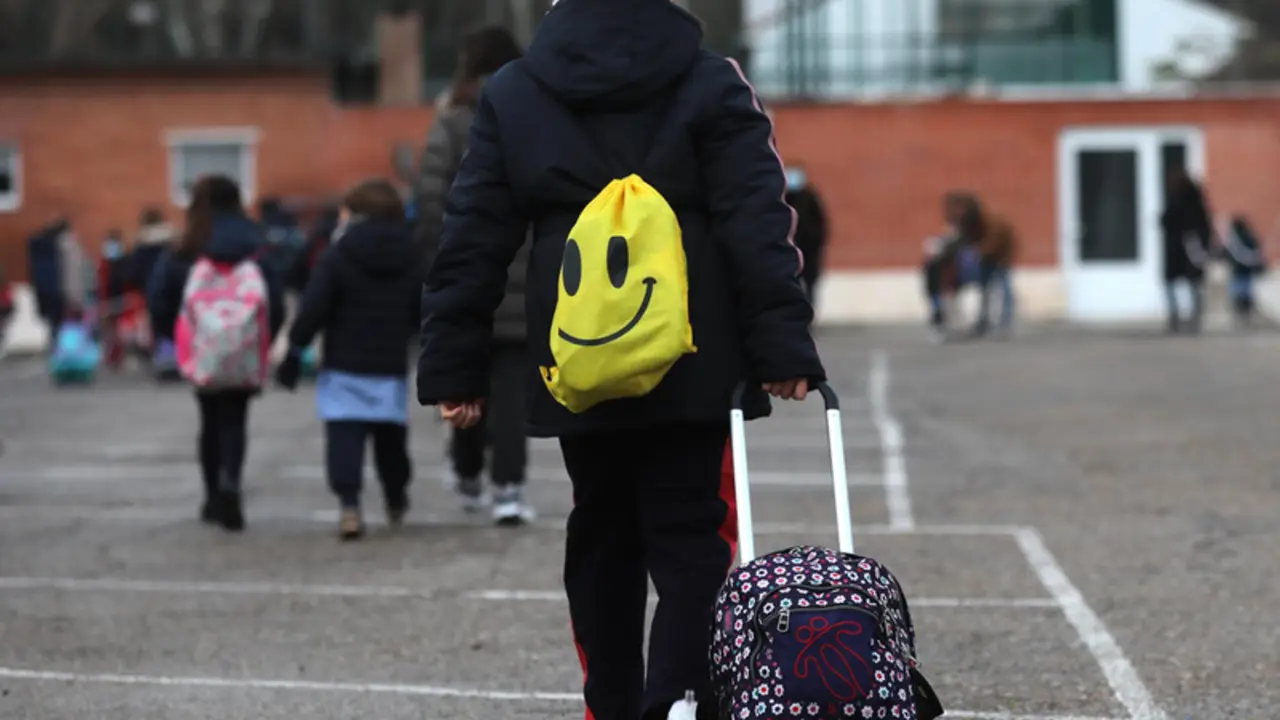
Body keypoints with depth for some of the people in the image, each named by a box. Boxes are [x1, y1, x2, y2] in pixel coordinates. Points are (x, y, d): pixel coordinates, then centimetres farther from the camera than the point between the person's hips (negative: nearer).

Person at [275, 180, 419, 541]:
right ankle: (396, 503, 32)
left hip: (345, 366, -4)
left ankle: (349, 505, -23)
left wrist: (294, 355, -5)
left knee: (344, 435, -7)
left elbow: (312, 311, -12)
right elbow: (420, 316, 10)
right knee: (390, 436, 18)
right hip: (392, 367, 4)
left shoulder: (337, 257, -8)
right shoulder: (409, 260, 6)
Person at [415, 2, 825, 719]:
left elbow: (472, 243, 4)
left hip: (575, 380, 3)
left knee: (602, 548, 16)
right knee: (694, 547, -2)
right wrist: (782, 346, -9)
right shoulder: (713, 87, -2)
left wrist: (454, 366, 7)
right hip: (696, 379, -3)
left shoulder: (511, 96, 6)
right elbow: (758, 229, -9)